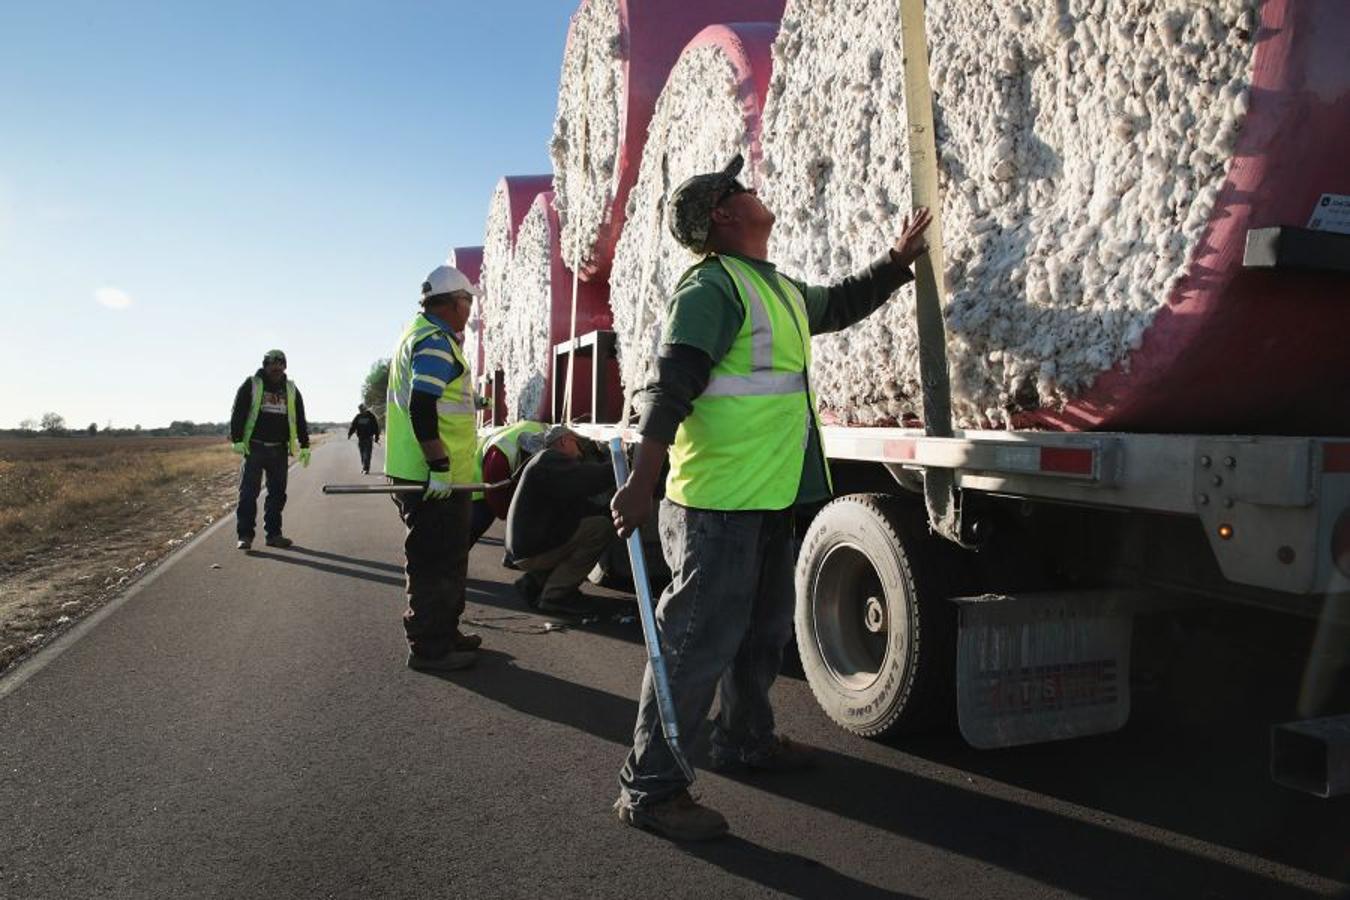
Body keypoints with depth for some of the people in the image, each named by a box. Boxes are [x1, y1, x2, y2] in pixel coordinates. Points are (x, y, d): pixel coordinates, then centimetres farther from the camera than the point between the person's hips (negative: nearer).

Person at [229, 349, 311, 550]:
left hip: (279, 450, 4)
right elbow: (238, 413, -2)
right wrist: (237, 440, -11)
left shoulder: (291, 389, 13)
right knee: (248, 492, -4)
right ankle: (245, 535, 0)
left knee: (277, 493, 5)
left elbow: (300, 419, 15)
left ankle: (274, 534, 12)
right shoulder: (252, 384, 2)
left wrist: (304, 446, 9)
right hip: (254, 448, -4)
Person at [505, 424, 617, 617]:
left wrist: (612, 512, 4)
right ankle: (554, 595, -13)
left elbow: (578, 504, 17)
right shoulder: (549, 460, -9)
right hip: (532, 550, -11)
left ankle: (535, 582, 13)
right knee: (601, 528, -18)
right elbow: (589, 479, -22)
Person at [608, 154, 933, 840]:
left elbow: (838, 306, 36)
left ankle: (744, 739, 40)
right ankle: (648, 788, 3)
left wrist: (898, 261, 29)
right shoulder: (712, 285, -13)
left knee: (764, 627, 22)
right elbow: (671, 386, -23)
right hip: (718, 499, -10)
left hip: (768, 496, 10)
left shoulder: (778, 288, 17)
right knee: (699, 638, -7)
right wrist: (641, 483, -29)